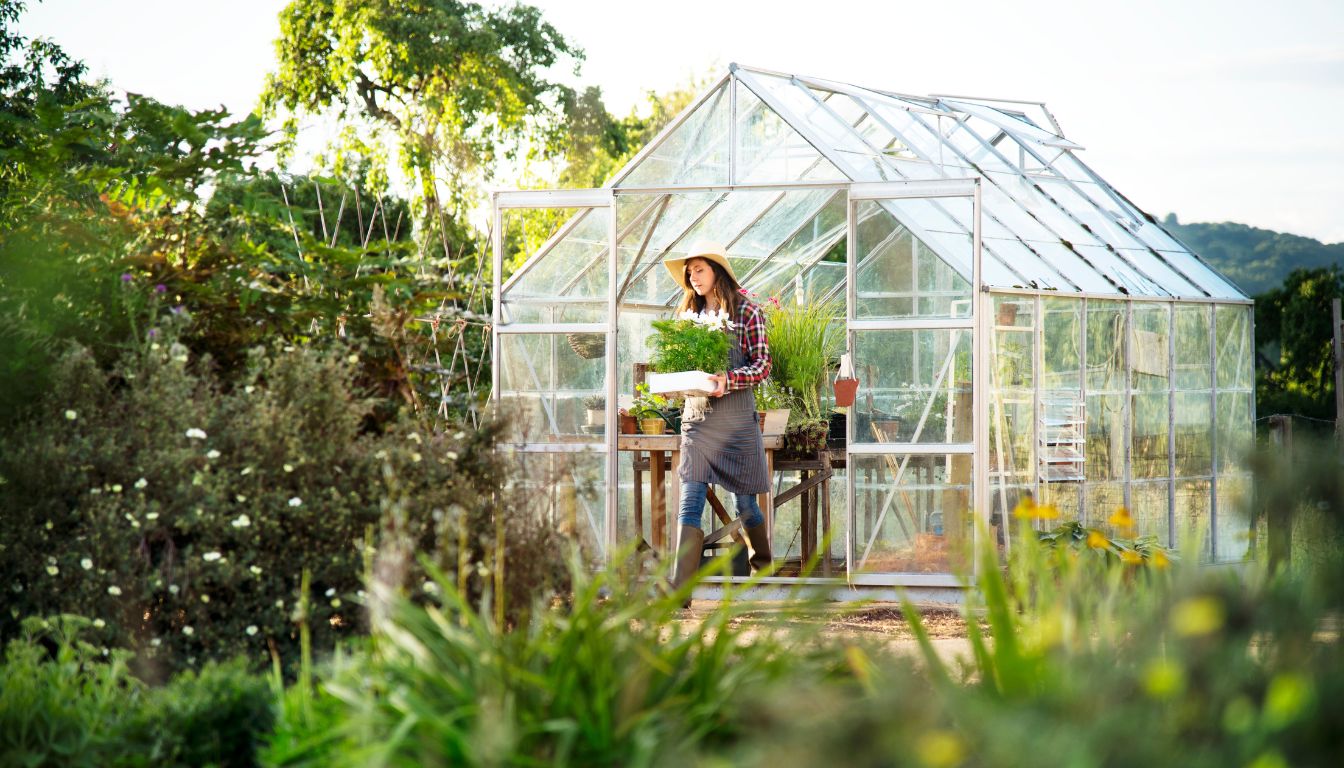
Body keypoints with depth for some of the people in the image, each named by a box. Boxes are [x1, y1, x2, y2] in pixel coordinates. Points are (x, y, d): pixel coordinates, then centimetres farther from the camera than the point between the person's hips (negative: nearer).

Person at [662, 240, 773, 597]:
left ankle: (763, 564, 35)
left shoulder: (746, 311, -1)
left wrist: (729, 379, -22)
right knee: (690, 502, -8)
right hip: (696, 417, 3)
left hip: (736, 416, -3)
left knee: (745, 501, 9)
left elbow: (763, 364, -5)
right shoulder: (689, 312, 14)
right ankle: (680, 587, -15)